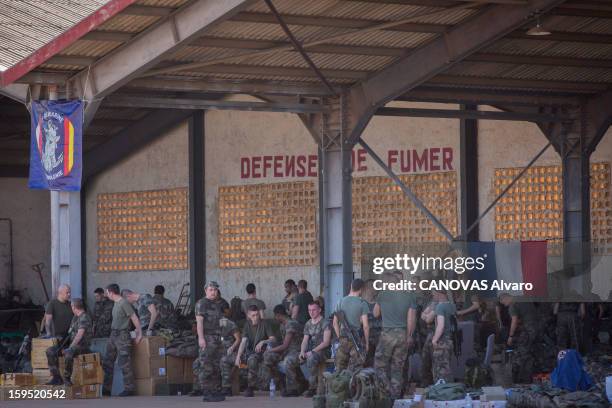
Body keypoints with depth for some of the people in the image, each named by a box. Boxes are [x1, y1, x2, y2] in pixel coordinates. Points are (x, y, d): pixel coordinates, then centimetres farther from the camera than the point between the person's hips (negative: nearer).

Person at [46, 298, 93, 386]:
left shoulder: (84, 317, -12)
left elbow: (79, 335, -21)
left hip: (82, 346, -10)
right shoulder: (75, 318, 19)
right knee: (50, 351, -5)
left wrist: (70, 348, -24)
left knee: (68, 353, -40)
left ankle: (67, 378, -25)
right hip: (72, 344, 10)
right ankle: (56, 377, -9)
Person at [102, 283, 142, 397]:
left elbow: (134, 318, -13)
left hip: (122, 336, -10)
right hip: (113, 335, 10)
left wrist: (139, 334, -14)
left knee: (125, 363, -8)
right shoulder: (116, 303, 14)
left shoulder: (124, 303, -13)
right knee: (107, 362, 9)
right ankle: (106, 389, 14)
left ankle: (129, 388, -3)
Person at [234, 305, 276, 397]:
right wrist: (238, 356, -19)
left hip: (260, 352, -4)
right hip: (249, 351, 4)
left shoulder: (264, 323, -3)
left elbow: (273, 339, -8)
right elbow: (243, 341, -5)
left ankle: (250, 388, -30)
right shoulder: (247, 325, 5)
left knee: (252, 359, -40)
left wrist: (263, 342, -29)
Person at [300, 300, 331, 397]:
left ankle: (313, 387, -28)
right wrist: (302, 352, -7)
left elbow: (326, 342, -13)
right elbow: (305, 340, 14)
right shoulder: (308, 324, 18)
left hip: (323, 351, -7)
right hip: (311, 351, 7)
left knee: (311, 358, -37)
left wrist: (312, 351, -20)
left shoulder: (325, 323, -5)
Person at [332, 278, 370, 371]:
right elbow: (365, 326, -10)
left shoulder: (341, 302, 3)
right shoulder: (362, 303, -8)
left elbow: (335, 323, 7)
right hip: (357, 339, -4)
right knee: (355, 369, 0)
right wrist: (367, 342, 0)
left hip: (343, 338, 4)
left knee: (339, 369, 9)